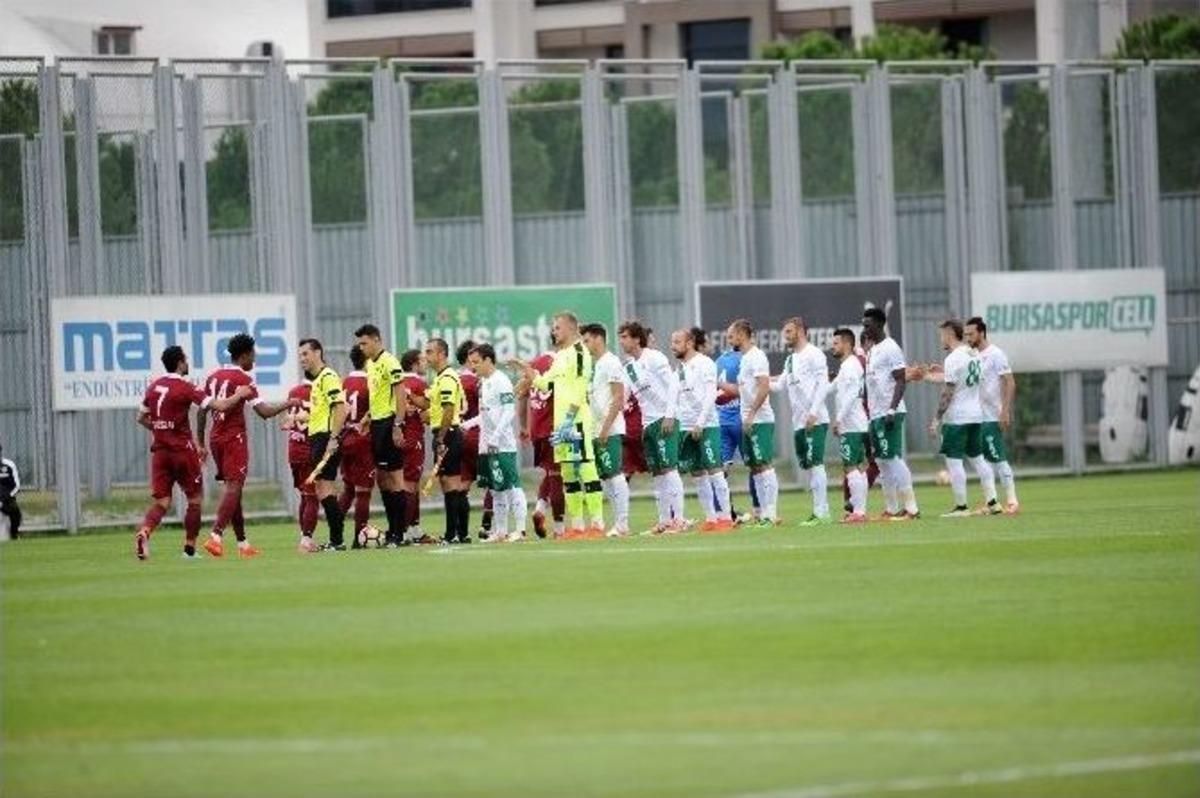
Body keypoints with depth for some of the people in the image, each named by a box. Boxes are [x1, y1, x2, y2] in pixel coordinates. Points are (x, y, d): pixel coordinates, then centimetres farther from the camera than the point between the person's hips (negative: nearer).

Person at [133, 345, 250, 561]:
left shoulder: (153, 387, 7)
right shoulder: (185, 388, -11)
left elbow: (141, 418, 18)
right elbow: (219, 406, -16)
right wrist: (239, 395, 0)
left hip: (159, 451, 5)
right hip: (183, 450, -5)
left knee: (162, 502, 4)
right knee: (194, 499, 10)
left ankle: (144, 532, -24)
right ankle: (190, 549, 11)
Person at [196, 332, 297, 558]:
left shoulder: (213, 377, 12)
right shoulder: (243, 379, -9)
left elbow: (202, 411, 13)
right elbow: (264, 412, -15)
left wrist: (201, 444, 18)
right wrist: (288, 404, 0)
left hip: (216, 438, 7)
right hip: (235, 438, -7)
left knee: (232, 489, 11)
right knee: (233, 487, -10)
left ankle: (242, 542, 14)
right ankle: (215, 536, -25)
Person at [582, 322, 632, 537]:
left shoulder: (610, 363, -9)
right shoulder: (594, 365, 19)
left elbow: (618, 398, -15)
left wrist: (606, 427, -20)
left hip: (610, 431, -10)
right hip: (598, 431, 10)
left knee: (615, 475, -9)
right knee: (605, 477, 8)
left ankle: (622, 524, -9)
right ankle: (618, 523, 11)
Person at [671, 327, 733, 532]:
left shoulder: (704, 364, -5)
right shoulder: (680, 368, 15)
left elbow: (710, 395, -12)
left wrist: (700, 422, -18)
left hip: (706, 426, -7)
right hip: (686, 428, 7)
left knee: (714, 471, -8)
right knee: (697, 474, 5)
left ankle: (725, 517, -7)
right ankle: (710, 518, 10)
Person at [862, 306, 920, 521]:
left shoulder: (890, 348, -11)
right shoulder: (872, 351, 17)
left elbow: (901, 380, -16)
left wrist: (892, 409, -23)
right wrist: (868, 410, 19)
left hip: (889, 414, -9)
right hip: (875, 414, 9)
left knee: (892, 459, -11)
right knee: (882, 461, 9)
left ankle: (910, 507, -11)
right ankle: (891, 509, 14)